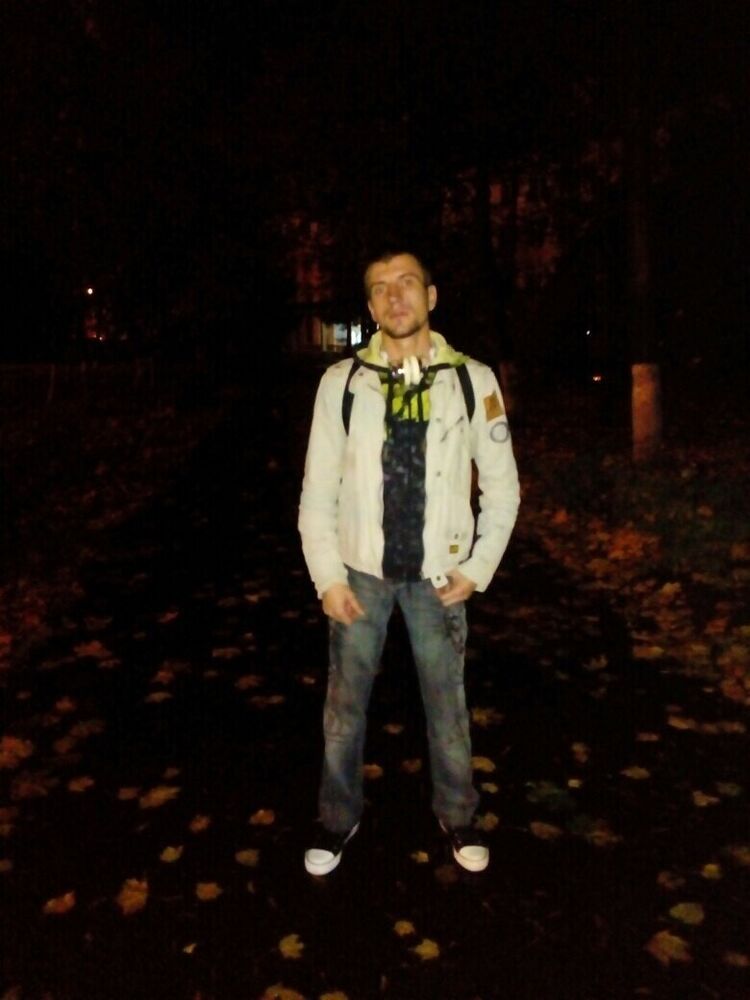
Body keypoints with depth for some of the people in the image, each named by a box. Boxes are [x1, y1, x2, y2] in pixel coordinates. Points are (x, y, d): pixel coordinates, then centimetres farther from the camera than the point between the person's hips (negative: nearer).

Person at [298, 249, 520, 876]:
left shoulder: (473, 380, -4)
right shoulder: (342, 382, -4)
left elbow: (502, 485, 3)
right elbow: (318, 489, 0)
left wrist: (477, 568, -2)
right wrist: (328, 576, -5)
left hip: (437, 574, 0)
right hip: (361, 571, 1)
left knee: (448, 703, 13)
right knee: (344, 706, 12)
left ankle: (458, 815, 37)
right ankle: (339, 818, 35)